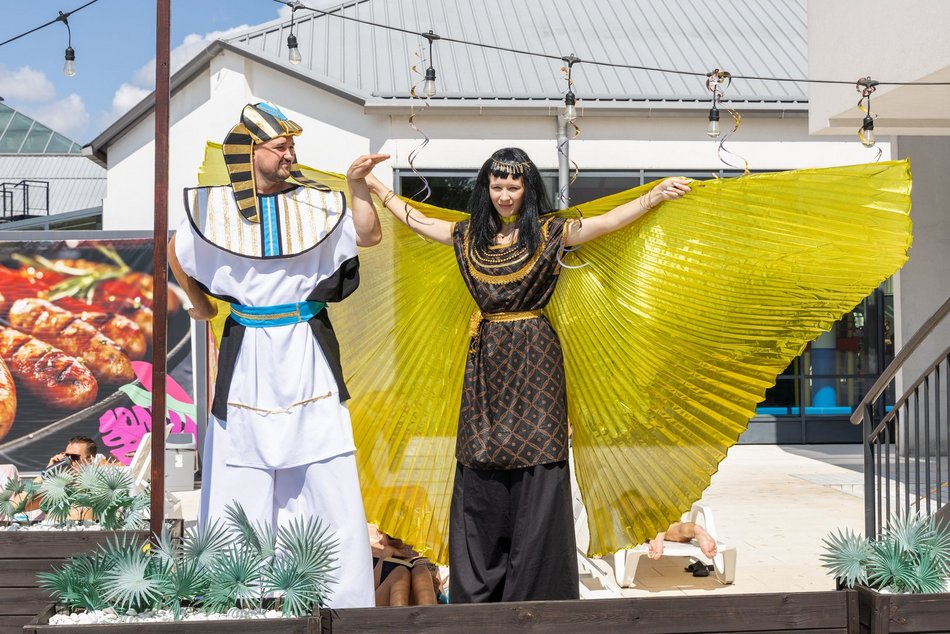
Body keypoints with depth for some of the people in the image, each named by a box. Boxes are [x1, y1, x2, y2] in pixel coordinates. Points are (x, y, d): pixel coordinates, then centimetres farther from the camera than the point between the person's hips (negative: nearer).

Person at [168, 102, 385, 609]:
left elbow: (370, 234, 9)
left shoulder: (316, 203, 2)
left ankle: (344, 599, 7)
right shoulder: (216, 207, 2)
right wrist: (198, 302, 24)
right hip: (247, 356, 0)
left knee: (327, 476, -2)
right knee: (240, 476, 3)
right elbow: (176, 252, 20)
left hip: (307, 352, 0)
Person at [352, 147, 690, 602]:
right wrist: (376, 188, 24)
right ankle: (477, 591, 14)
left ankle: (533, 590, 4)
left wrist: (657, 195, -19)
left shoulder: (549, 233, 0)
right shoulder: (469, 235, 10)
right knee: (480, 472, 3)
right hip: (486, 360, 3)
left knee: (536, 470, -6)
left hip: (534, 359, -3)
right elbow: (417, 222, 21)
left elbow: (609, 221, -9)